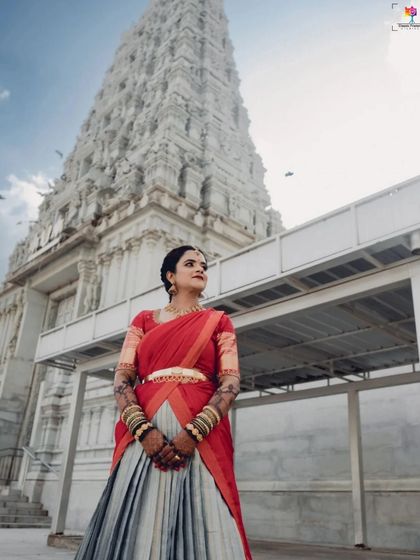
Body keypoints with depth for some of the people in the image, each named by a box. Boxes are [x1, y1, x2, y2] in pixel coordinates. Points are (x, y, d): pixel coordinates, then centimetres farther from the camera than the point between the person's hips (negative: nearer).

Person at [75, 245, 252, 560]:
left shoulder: (218, 321, 13)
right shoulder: (144, 320, 17)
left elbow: (231, 383, 1)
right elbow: (122, 377, 6)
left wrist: (193, 433, -13)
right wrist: (143, 430, -11)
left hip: (201, 437, -1)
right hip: (144, 436, 1)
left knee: (200, 531, -5)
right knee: (138, 530, -1)